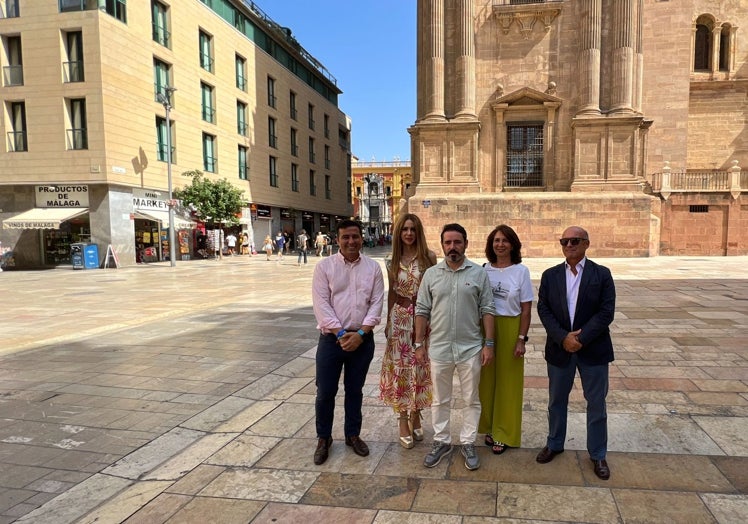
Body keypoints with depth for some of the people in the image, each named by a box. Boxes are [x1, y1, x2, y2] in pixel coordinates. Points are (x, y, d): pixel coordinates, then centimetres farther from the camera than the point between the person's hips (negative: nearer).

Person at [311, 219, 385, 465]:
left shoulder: (373, 267, 2)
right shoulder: (324, 266, -3)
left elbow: (376, 304, -2)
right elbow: (321, 304, -9)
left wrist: (360, 334, -13)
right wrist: (340, 334, -15)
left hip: (363, 339, 1)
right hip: (331, 338, -1)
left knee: (355, 390, 15)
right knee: (325, 392, 6)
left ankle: (353, 435, 32)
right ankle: (323, 438, 26)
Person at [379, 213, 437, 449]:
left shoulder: (429, 257, -4)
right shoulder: (392, 260, 2)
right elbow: (391, 292, 8)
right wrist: (388, 321, 9)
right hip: (400, 317, 1)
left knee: (419, 366, 8)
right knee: (400, 368, 5)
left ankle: (416, 416, 26)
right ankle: (403, 422, 17)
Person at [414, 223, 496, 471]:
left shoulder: (479, 273, -3)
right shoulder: (431, 274, 1)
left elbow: (487, 310, -2)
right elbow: (422, 311, 3)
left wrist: (489, 344, -7)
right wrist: (419, 344, 1)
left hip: (470, 348, -1)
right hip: (439, 348, 1)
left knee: (471, 400, 11)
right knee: (440, 400, 14)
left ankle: (468, 443, 27)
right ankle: (441, 442, 30)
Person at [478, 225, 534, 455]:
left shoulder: (521, 271, -7)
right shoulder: (484, 270, 0)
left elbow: (526, 309, -5)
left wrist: (521, 339, -9)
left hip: (510, 330, -2)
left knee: (508, 382, 7)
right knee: (487, 379, 12)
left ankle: (505, 434, 22)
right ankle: (490, 427, 29)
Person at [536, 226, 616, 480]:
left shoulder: (601, 274, -4)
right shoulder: (550, 275, 2)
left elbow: (606, 312, -10)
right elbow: (543, 309, -4)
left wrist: (581, 338, -18)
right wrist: (563, 337, -16)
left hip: (593, 349, -2)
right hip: (559, 348, 2)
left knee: (596, 403, 9)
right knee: (556, 400, 15)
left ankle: (597, 454, 26)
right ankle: (554, 444, 34)